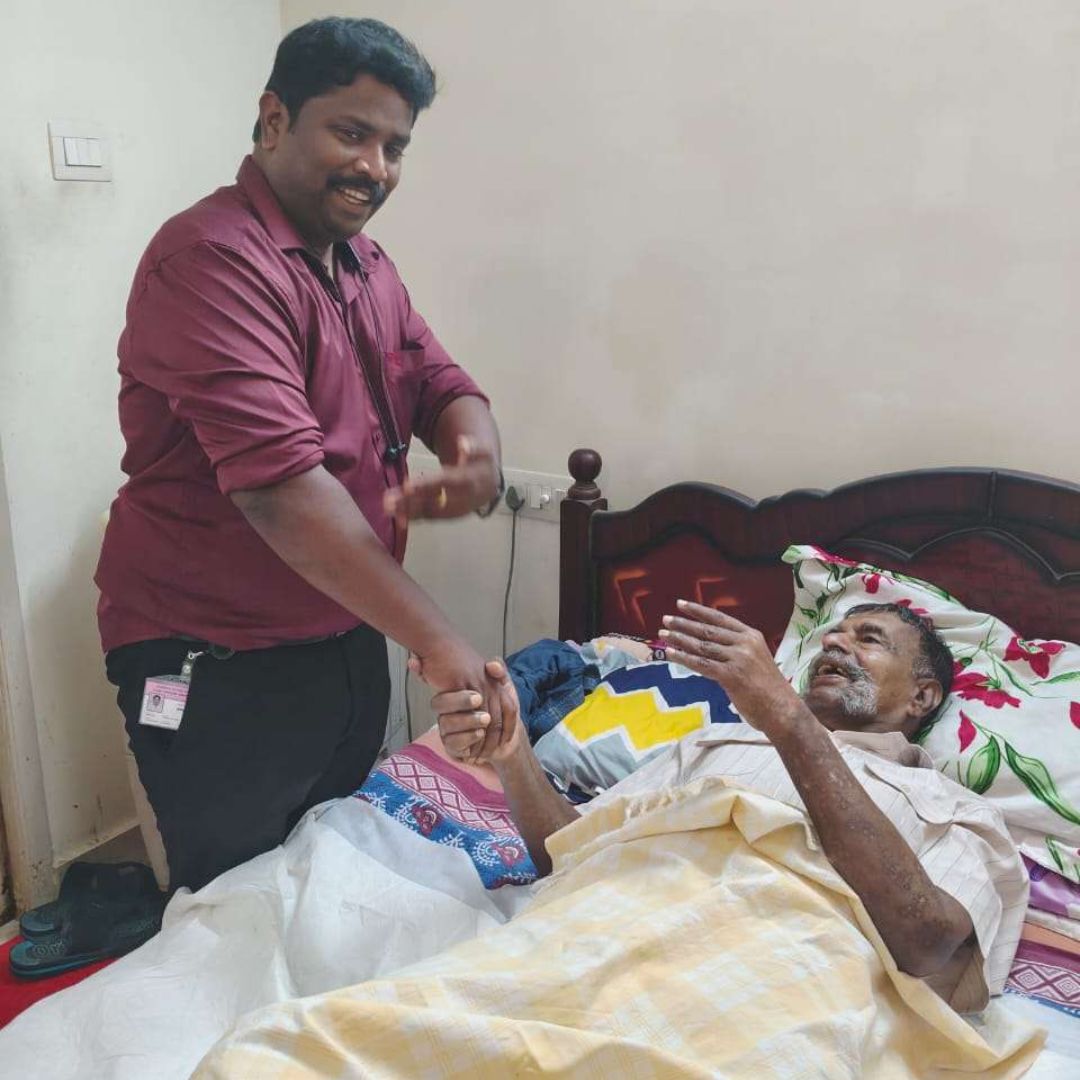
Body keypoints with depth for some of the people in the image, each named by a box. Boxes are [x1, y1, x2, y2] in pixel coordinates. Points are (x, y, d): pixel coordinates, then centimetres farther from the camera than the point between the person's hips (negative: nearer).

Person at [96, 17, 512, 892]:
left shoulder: (366, 265, 10)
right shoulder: (213, 259, -20)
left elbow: (439, 382, 6)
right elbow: (280, 482, -29)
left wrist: (478, 452, -19)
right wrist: (435, 638, -30)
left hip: (349, 642, 8)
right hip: (215, 670, -8)